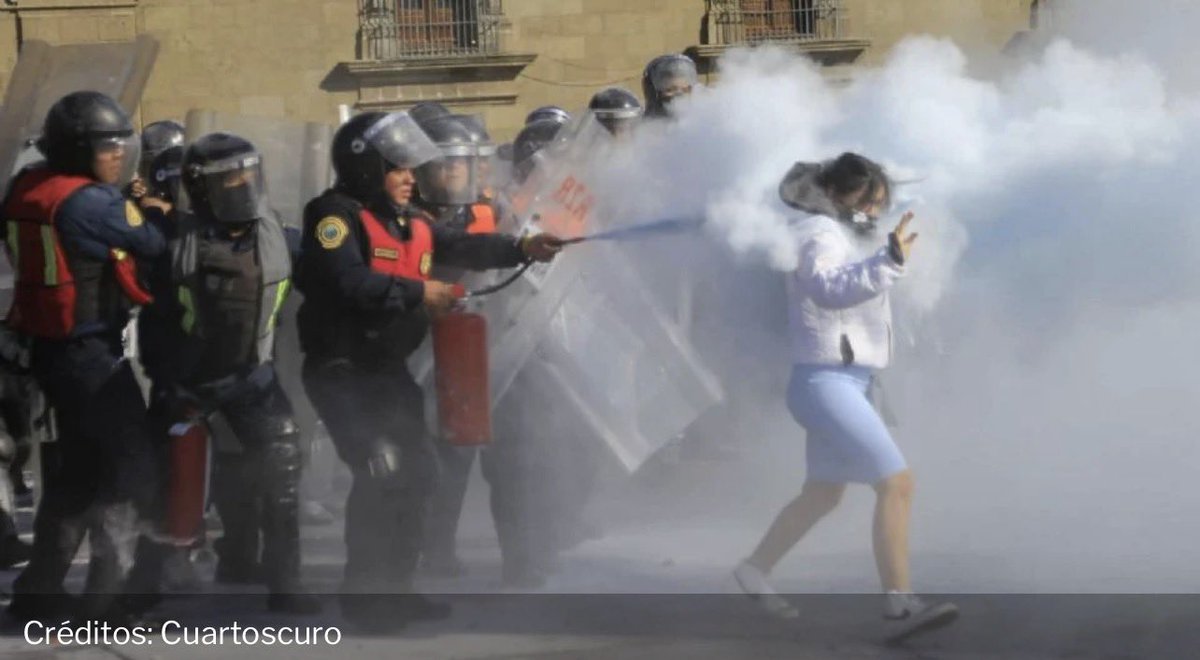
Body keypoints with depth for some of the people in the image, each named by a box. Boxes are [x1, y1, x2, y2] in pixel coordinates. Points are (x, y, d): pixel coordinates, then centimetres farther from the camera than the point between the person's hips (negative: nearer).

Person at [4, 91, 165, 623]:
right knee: (128, 467, -2)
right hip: (90, 352, -9)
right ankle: (106, 595, -4)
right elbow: (153, 247, -11)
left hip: (51, 348, 9)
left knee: (79, 467, 20)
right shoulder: (91, 202, -20)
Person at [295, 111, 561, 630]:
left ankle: (394, 587, 23)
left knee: (418, 471, 11)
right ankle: (364, 594, -10)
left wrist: (522, 248, -11)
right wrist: (418, 292, -22)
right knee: (382, 469, -19)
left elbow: (461, 247, 3)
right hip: (342, 370, -9)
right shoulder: (336, 214, -14)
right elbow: (349, 281, -28)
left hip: (389, 368, 9)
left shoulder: (410, 221, 14)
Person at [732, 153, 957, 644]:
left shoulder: (843, 234, 15)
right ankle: (900, 607, -22)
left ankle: (755, 570, 39)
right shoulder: (820, 235, -15)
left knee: (822, 495, 23)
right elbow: (829, 287, -37)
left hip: (846, 381, 11)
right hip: (826, 381, -11)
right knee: (897, 483, -18)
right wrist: (889, 261, -49)